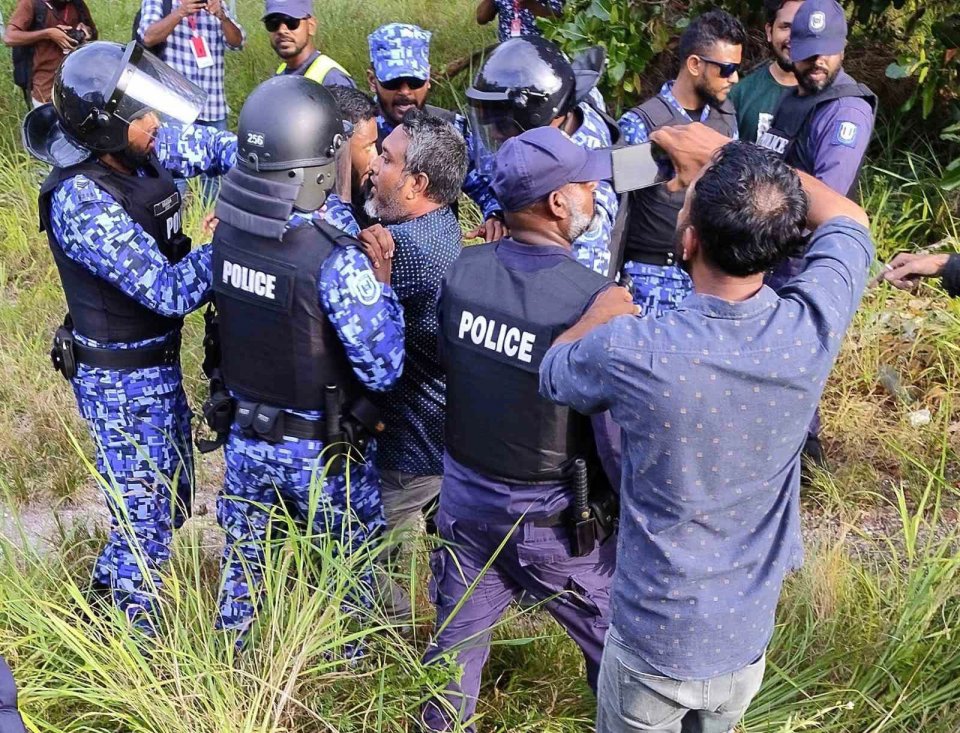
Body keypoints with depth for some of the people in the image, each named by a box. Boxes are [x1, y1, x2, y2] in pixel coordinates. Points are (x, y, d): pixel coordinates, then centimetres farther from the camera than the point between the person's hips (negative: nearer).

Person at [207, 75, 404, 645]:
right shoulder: (336, 260, -30)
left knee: (242, 562, 27)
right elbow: (383, 369, -24)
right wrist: (381, 279, -16)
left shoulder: (229, 225, -11)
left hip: (244, 434, 6)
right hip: (321, 451, -5)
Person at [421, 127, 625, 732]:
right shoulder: (598, 300, -25)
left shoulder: (462, 270, -9)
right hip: (553, 516, -5)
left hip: (465, 496, 5)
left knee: (457, 639, 23)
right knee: (618, 651, 18)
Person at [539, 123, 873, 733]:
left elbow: (552, 369, -4)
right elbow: (847, 218, 2)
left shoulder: (632, 353, -30)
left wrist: (604, 309, 11)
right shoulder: (813, 328, -21)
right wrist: (725, 157, 3)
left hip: (653, 643, -3)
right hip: (747, 643, 3)